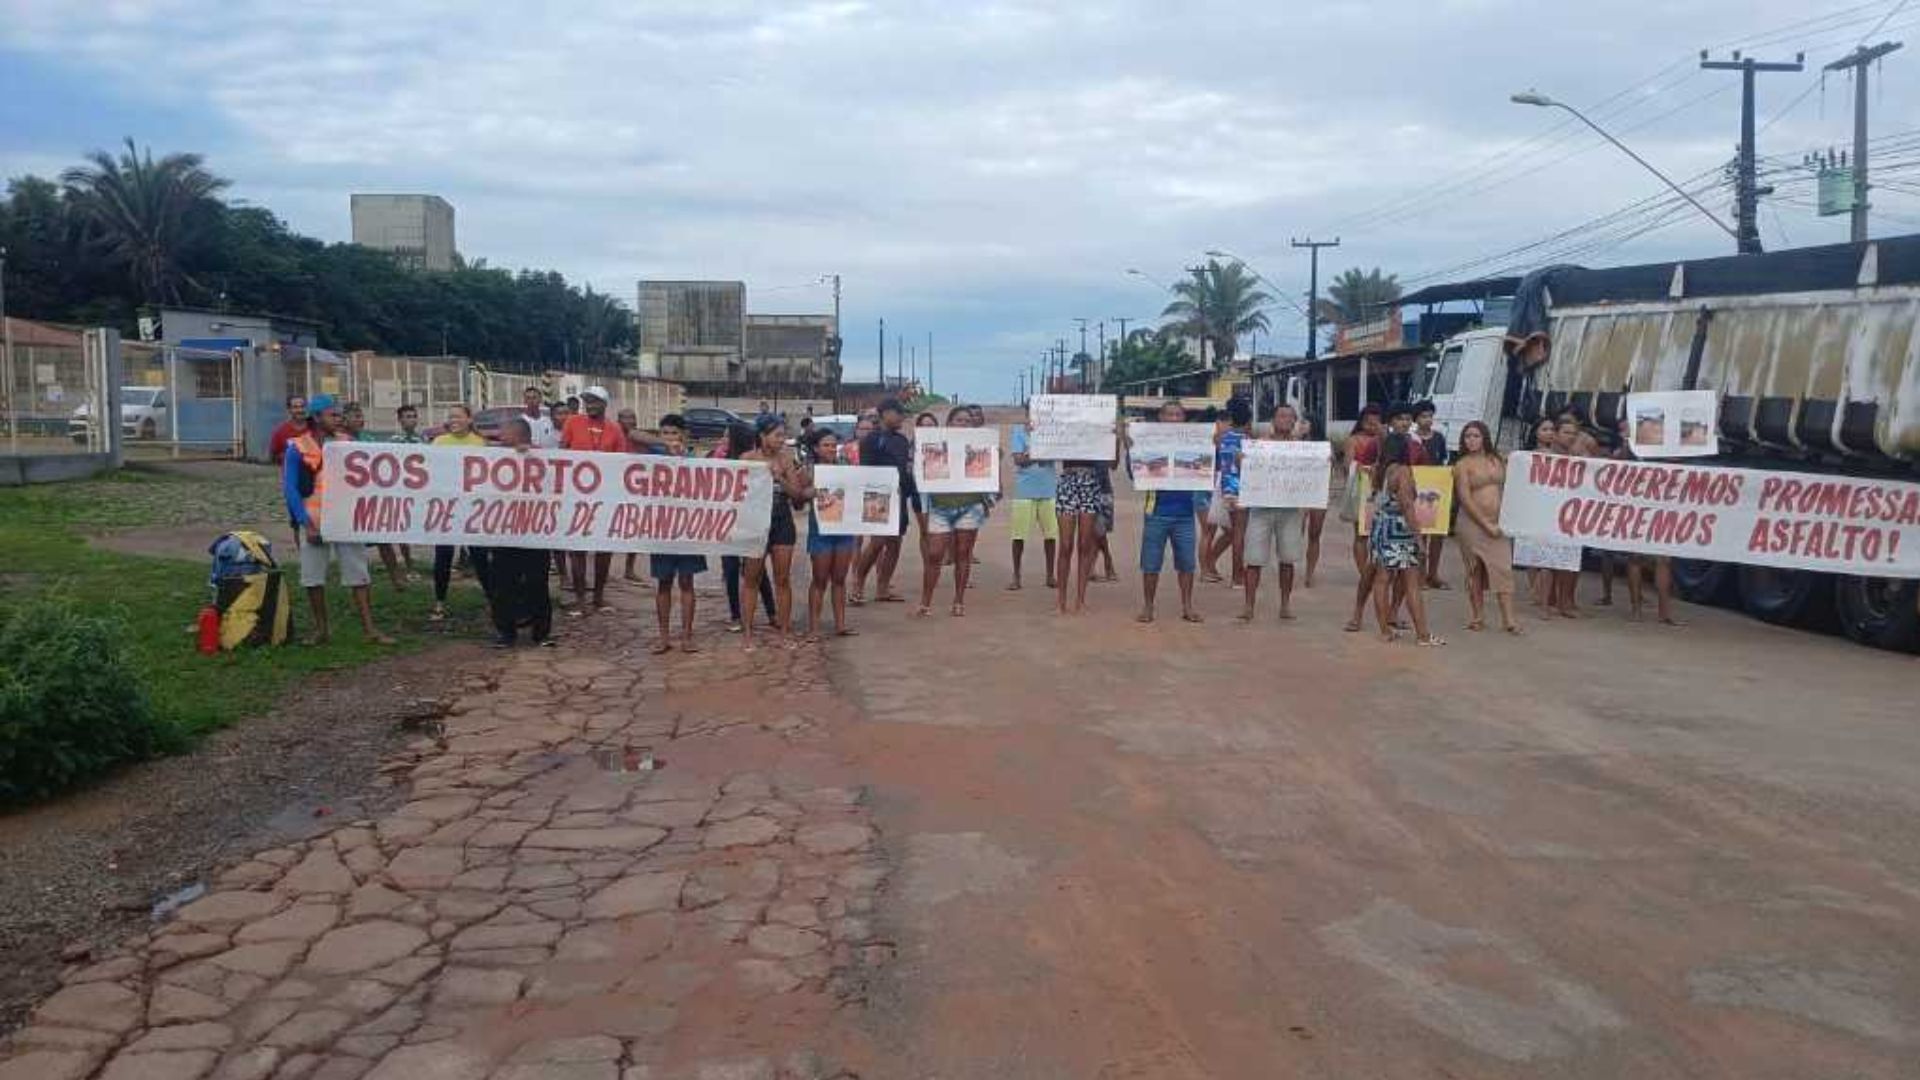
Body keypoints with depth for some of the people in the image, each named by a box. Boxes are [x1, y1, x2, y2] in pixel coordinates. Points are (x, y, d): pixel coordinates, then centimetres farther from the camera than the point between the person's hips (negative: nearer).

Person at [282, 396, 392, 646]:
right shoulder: (298, 447, -3)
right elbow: (290, 489, -5)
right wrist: (307, 524, -11)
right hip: (314, 522, -2)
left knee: (359, 574, 0)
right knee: (313, 578, 5)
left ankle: (369, 629, 2)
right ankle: (321, 629, 18)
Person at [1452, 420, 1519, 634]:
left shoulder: (1497, 460, 10)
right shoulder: (1462, 464, -2)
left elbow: (1507, 489, 13)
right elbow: (1465, 499, -9)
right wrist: (1486, 524, -13)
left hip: (1499, 523, 3)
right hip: (1473, 523, -3)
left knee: (1504, 569, -3)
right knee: (1475, 571, 4)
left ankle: (1508, 620, -4)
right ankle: (1478, 618, 12)